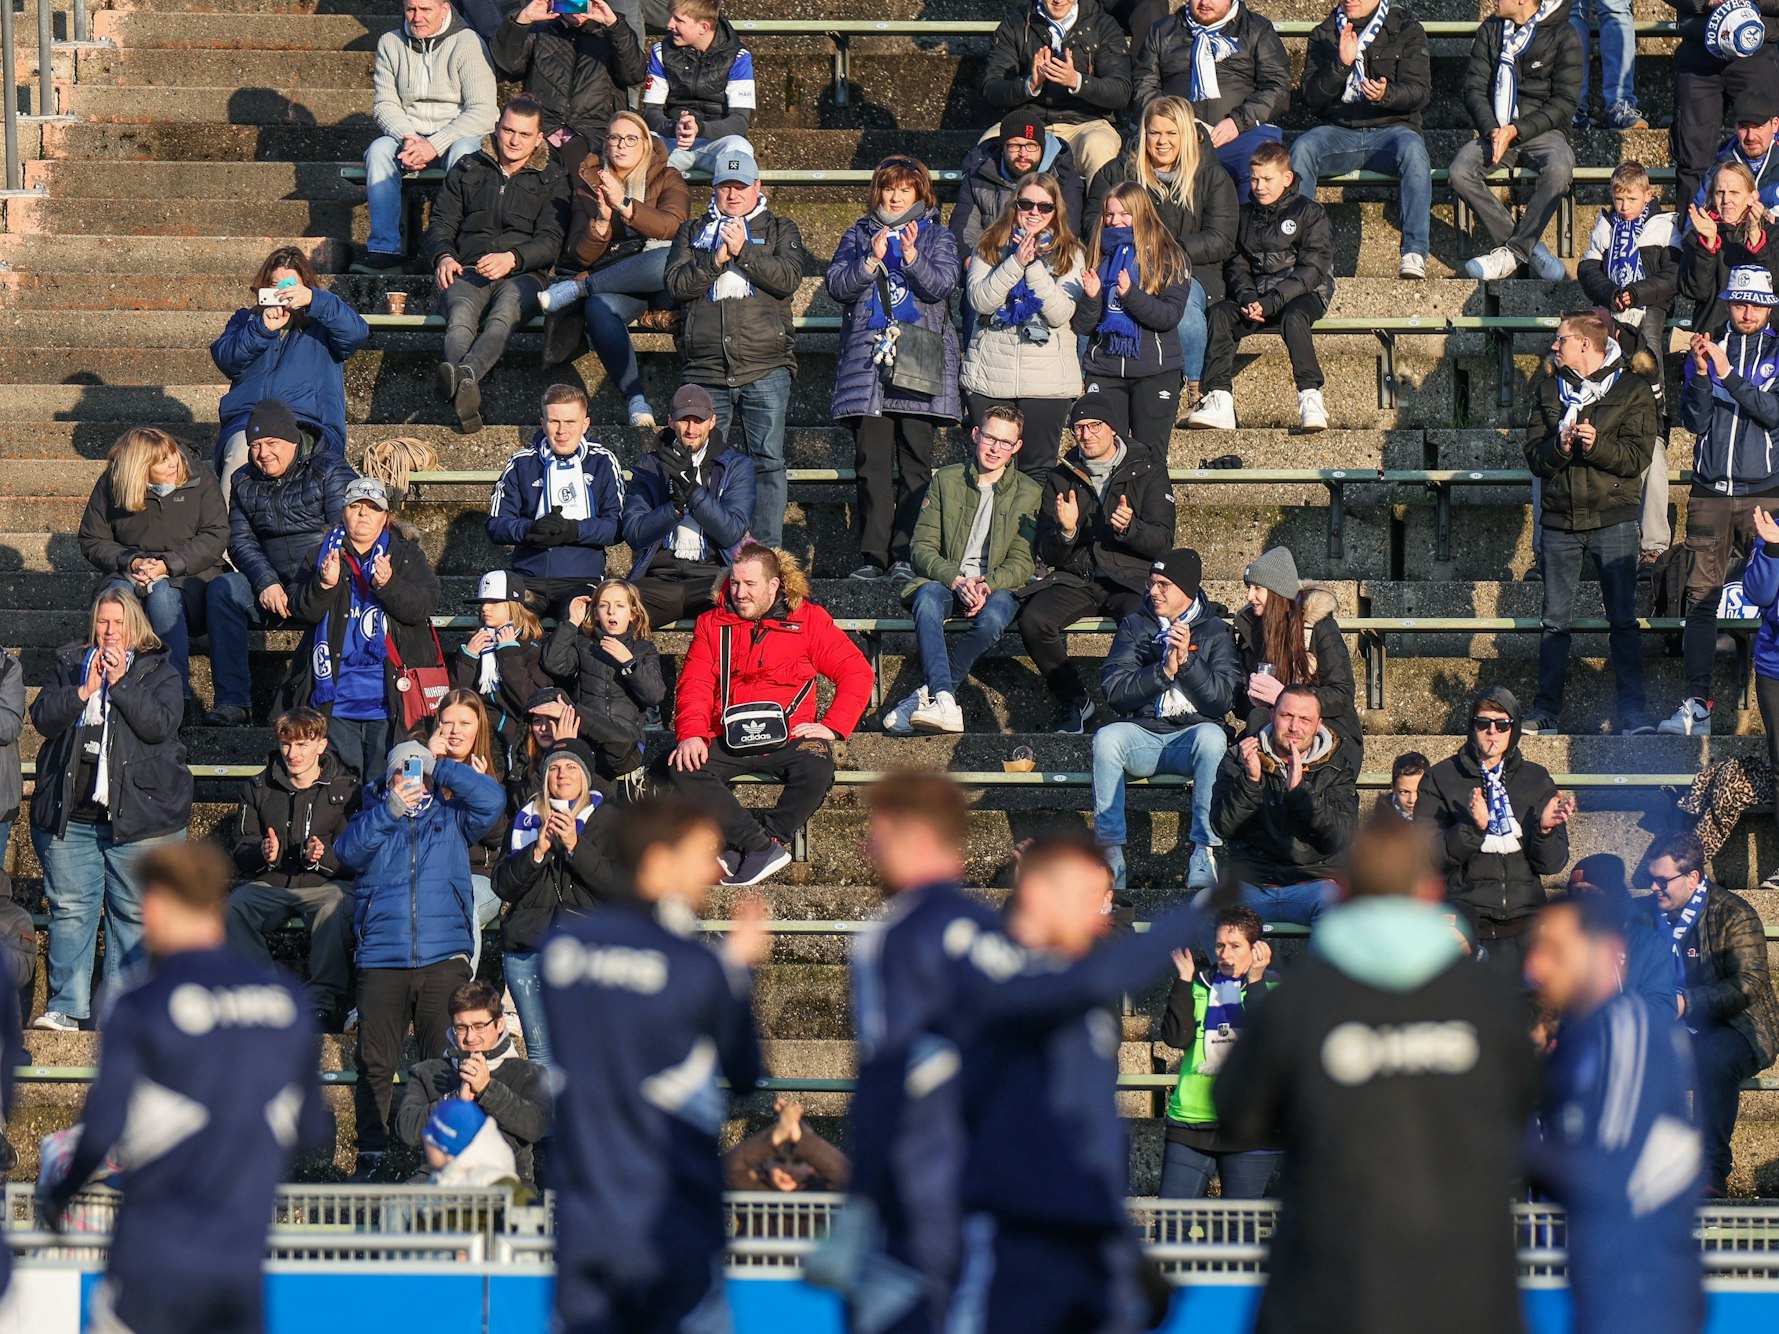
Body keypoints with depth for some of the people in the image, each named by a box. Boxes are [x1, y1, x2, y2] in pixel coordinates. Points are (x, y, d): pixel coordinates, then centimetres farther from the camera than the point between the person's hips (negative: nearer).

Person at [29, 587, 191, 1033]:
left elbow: (160, 725, -11)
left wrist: (121, 682, -16)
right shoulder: (69, 664, 13)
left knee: (133, 914, 0)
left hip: (137, 815, -2)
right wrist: (84, 690, -12)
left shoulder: (158, 671, 5)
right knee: (69, 909, 0)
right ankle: (66, 1007, 3)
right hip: (69, 813, 2)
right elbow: (42, 718, 1)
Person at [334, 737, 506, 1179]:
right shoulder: (373, 816, 12)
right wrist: (390, 808, -19)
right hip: (382, 959, 0)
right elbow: (348, 851, -7)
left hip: (443, 959, 0)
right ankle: (371, 1154, 7)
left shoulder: (450, 817, 12)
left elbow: (492, 801, -3)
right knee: (376, 1062, 0)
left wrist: (443, 770, -3)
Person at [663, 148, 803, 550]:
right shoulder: (694, 231, 17)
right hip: (705, 369, 2)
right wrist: (717, 259, -11)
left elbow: (788, 278, -4)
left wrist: (743, 251, -13)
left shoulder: (779, 229, 13)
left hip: (765, 368, -2)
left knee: (767, 461, -6)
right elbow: (676, 284, 2)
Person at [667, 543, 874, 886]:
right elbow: (695, 685, 6)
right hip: (727, 739, 2)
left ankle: (741, 848, -21)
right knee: (683, 770, -29)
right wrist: (691, 733, -13)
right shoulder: (712, 624, 15)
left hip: (788, 736, -2)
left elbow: (857, 673, 4)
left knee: (817, 769, -35)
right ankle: (765, 847, -28)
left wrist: (833, 726, -9)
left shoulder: (808, 620, 8)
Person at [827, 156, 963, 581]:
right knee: (872, 462, -5)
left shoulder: (937, 237, 13)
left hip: (919, 359, -1)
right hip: (868, 361, 1)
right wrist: (872, 260, -11)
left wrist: (912, 256, -19)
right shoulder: (858, 236, 17)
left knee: (916, 461, -6)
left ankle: (906, 554, -4)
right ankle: (873, 554, -5)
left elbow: (941, 285, -4)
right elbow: (838, 286, 4)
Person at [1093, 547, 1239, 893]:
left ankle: (1204, 852, -34)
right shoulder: (1135, 626, 11)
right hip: (1142, 735, 1)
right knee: (1106, 738, -31)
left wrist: (1187, 661, -18)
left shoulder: (1215, 631, 7)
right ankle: (1110, 855, -29)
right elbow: (1113, 691, -2)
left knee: (1211, 736, -36)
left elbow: (1221, 699, -5)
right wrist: (1164, 671, -14)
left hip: (1192, 735, -1)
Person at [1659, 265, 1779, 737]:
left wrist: (1728, 374, -16)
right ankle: (1697, 705, -3)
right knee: (1701, 599, -3)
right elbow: (1694, 420, 4)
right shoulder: (1706, 348, 11)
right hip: (1710, 493, 2)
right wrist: (1702, 373, -12)